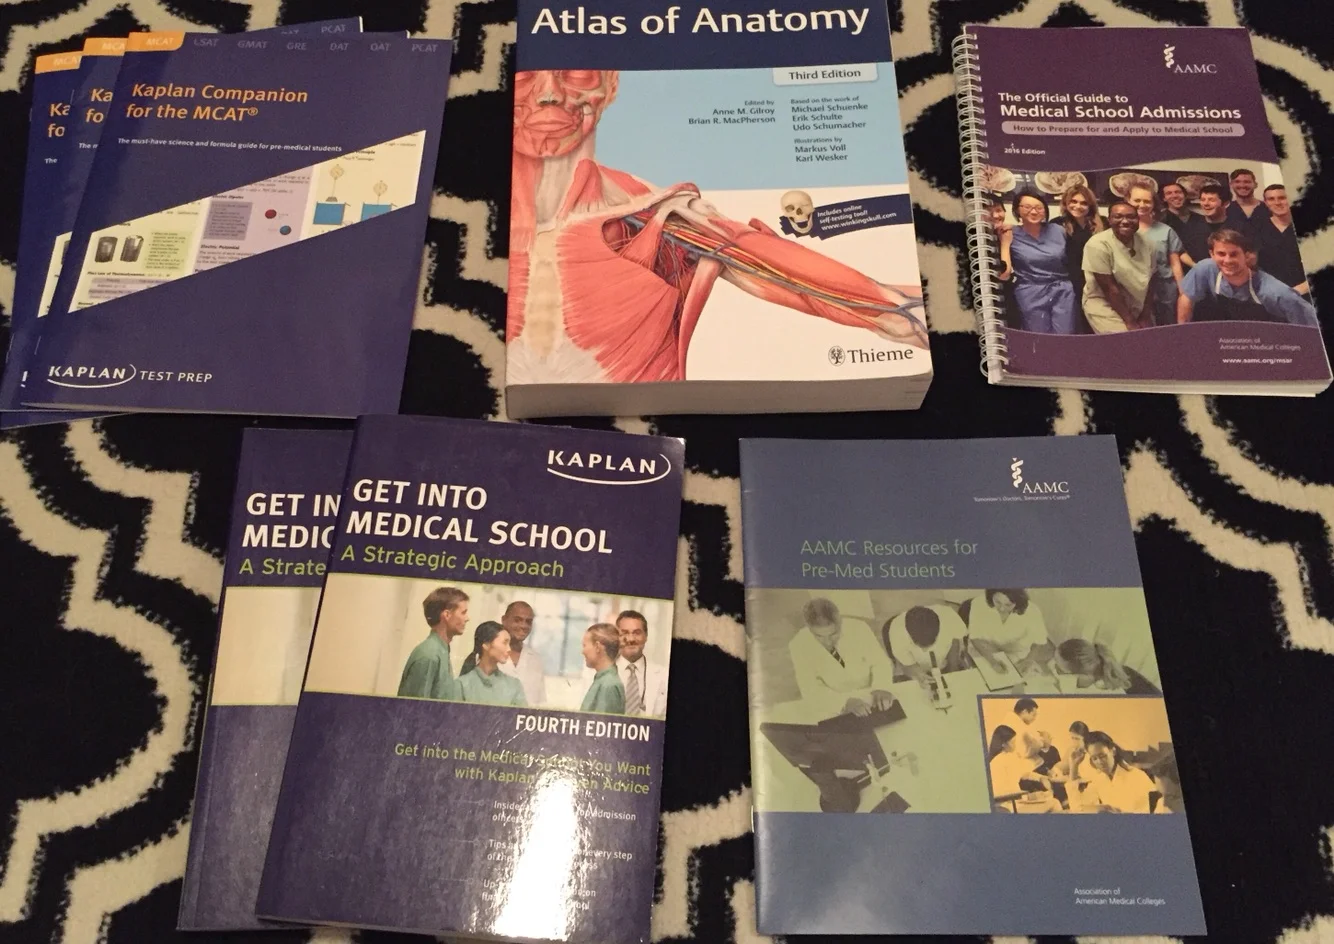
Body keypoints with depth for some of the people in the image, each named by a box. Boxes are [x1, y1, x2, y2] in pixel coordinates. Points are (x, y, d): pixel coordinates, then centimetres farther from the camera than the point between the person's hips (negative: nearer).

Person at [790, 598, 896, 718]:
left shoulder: (858, 629, -16)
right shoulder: (799, 646, -18)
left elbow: (880, 663, -5)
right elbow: (811, 691, -19)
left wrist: (881, 689, -25)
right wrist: (845, 703, -35)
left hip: (871, 702, 1)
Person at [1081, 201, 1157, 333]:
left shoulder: (1145, 242, 1)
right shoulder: (1098, 245, -15)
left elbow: (1150, 281, 5)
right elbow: (1109, 288, -17)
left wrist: (1145, 317, -3)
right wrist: (1130, 321, -17)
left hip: (1138, 309, 5)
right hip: (1106, 308, -5)